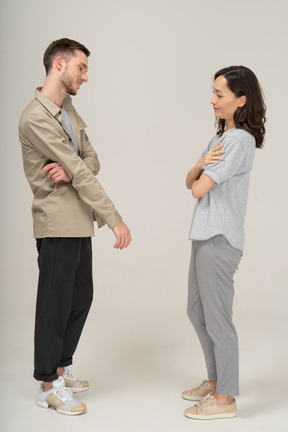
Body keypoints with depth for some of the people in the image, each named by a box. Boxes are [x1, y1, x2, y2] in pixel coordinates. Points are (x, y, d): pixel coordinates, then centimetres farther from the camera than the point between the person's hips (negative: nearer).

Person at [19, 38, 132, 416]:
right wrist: (114, 219, -22)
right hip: (58, 224, -9)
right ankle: (49, 387, 16)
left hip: (79, 221, 9)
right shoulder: (35, 118, -18)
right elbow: (81, 173, -22)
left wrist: (68, 170, -15)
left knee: (81, 297, 16)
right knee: (56, 303, 1)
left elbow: (91, 161, 8)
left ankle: (59, 368, 32)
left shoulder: (69, 109, 13)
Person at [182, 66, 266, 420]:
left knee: (216, 317, 0)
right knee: (197, 311, 18)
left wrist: (200, 178, 6)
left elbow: (199, 189, -16)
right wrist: (200, 165, -12)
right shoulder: (222, 137, 15)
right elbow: (190, 182, 9)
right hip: (205, 236, 10)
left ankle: (225, 398, 14)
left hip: (220, 241, -10)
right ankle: (215, 380, 34)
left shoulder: (240, 141, -16)